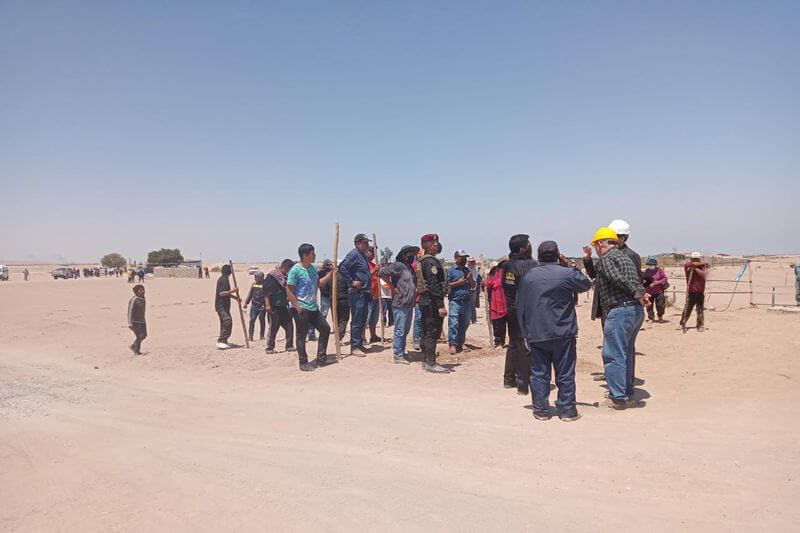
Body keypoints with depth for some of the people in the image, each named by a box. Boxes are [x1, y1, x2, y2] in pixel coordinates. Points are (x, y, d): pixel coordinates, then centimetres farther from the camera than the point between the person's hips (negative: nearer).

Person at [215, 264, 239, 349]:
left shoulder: (224, 279, 18)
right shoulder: (223, 279, -14)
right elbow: (222, 293, -22)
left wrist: (234, 297, 18)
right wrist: (232, 291, -22)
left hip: (224, 305, 11)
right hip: (221, 305, -11)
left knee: (224, 323, 13)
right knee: (227, 320, -21)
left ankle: (223, 342, 20)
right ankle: (220, 341, -23)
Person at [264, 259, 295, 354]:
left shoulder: (285, 277, 15)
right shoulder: (271, 275, -8)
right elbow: (266, 290, -13)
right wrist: (267, 304, -18)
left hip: (284, 306, 7)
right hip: (274, 307, -7)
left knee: (289, 326, 6)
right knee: (273, 328, -1)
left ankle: (289, 346, 15)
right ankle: (269, 348, 9)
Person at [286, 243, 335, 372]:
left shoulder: (313, 268, 10)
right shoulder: (295, 270, -15)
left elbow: (318, 283, 22)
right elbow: (289, 290, -15)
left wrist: (330, 275, 12)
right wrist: (298, 307, -19)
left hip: (313, 308, 9)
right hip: (301, 309, -9)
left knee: (325, 328, 11)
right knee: (301, 336, 1)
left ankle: (321, 359, 20)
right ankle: (303, 363, 12)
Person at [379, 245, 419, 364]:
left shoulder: (411, 268, 19)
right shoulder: (398, 265, -9)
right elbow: (383, 273, -19)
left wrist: (415, 294, 15)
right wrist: (393, 288, -15)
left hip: (410, 305, 9)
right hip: (400, 305, -9)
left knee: (405, 330, 15)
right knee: (400, 331, -6)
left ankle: (402, 352, 25)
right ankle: (398, 356, -2)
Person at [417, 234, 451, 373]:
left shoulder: (422, 261, 15)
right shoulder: (431, 261, -16)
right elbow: (434, 285, -22)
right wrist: (441, 305, -23)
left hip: (424, 300, 11)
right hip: (432, 301, -11)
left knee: (425, 331, 13)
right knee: (432, 332, -6)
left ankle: (425, 361, 21)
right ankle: (431, 363, -3)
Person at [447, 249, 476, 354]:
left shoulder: (467, 270, 18)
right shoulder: (450, 270, 1)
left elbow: (473, 286, 19)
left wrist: (470, 279, 0)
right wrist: (458, 283, -11)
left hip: (467, 301, 6)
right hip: (455, 302, -5)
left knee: (464, 324, 9)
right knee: (453, 324, -10)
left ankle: (460, 343, 19)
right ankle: (452, 344, -8)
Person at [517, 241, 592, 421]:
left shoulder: (528, 276, 4)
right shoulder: (567, 273, -7)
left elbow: (520, 307, 8)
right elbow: (586, 284, 11)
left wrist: (525, 332, 15)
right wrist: (569, 265, 14)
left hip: (536, 335, 2)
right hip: (563, 334, -2)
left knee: (539, 374, 8)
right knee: (565, 374, 7)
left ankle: (541, 410, 12)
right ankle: (567, 410, 13)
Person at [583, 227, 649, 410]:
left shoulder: (606, 258, -6)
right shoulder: (624, 256, 23)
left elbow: (618, 278, -23)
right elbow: (598, 274, 29)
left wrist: (638, 292, -23)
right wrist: (588, 260, 24)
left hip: (620, 311, -10)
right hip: (636, 310, 10)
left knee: (613, 355, -3)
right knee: (626, 353, 19)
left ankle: (618, 398, 0)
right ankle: (627, 393, 29)